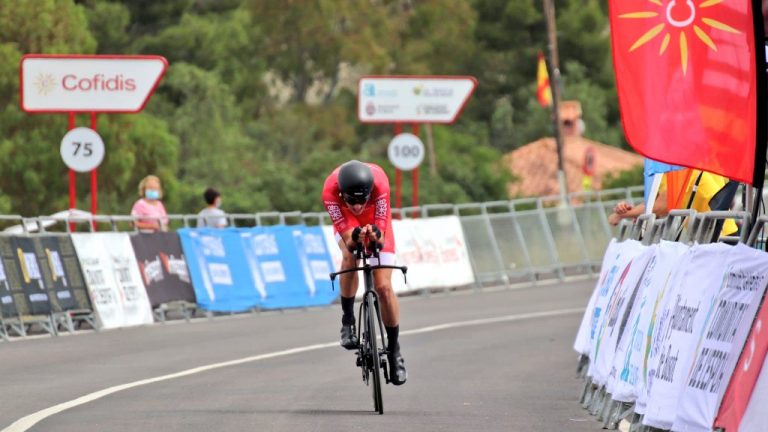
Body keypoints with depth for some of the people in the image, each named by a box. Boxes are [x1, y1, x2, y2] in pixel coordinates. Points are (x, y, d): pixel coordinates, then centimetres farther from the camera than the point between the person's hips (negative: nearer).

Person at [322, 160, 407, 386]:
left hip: (375, 224, 0)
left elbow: (381, 237, -36)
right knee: (350, 257, -33)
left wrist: (374, 234, -58)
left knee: (383, 287, -9)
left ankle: (394, 350, 8)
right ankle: (348, 320, -12)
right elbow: (347, 238, -37)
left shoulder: (379, 183, -40)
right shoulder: (331, 190, -38)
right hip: (347, 225, 0)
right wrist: (354, 239, -59)